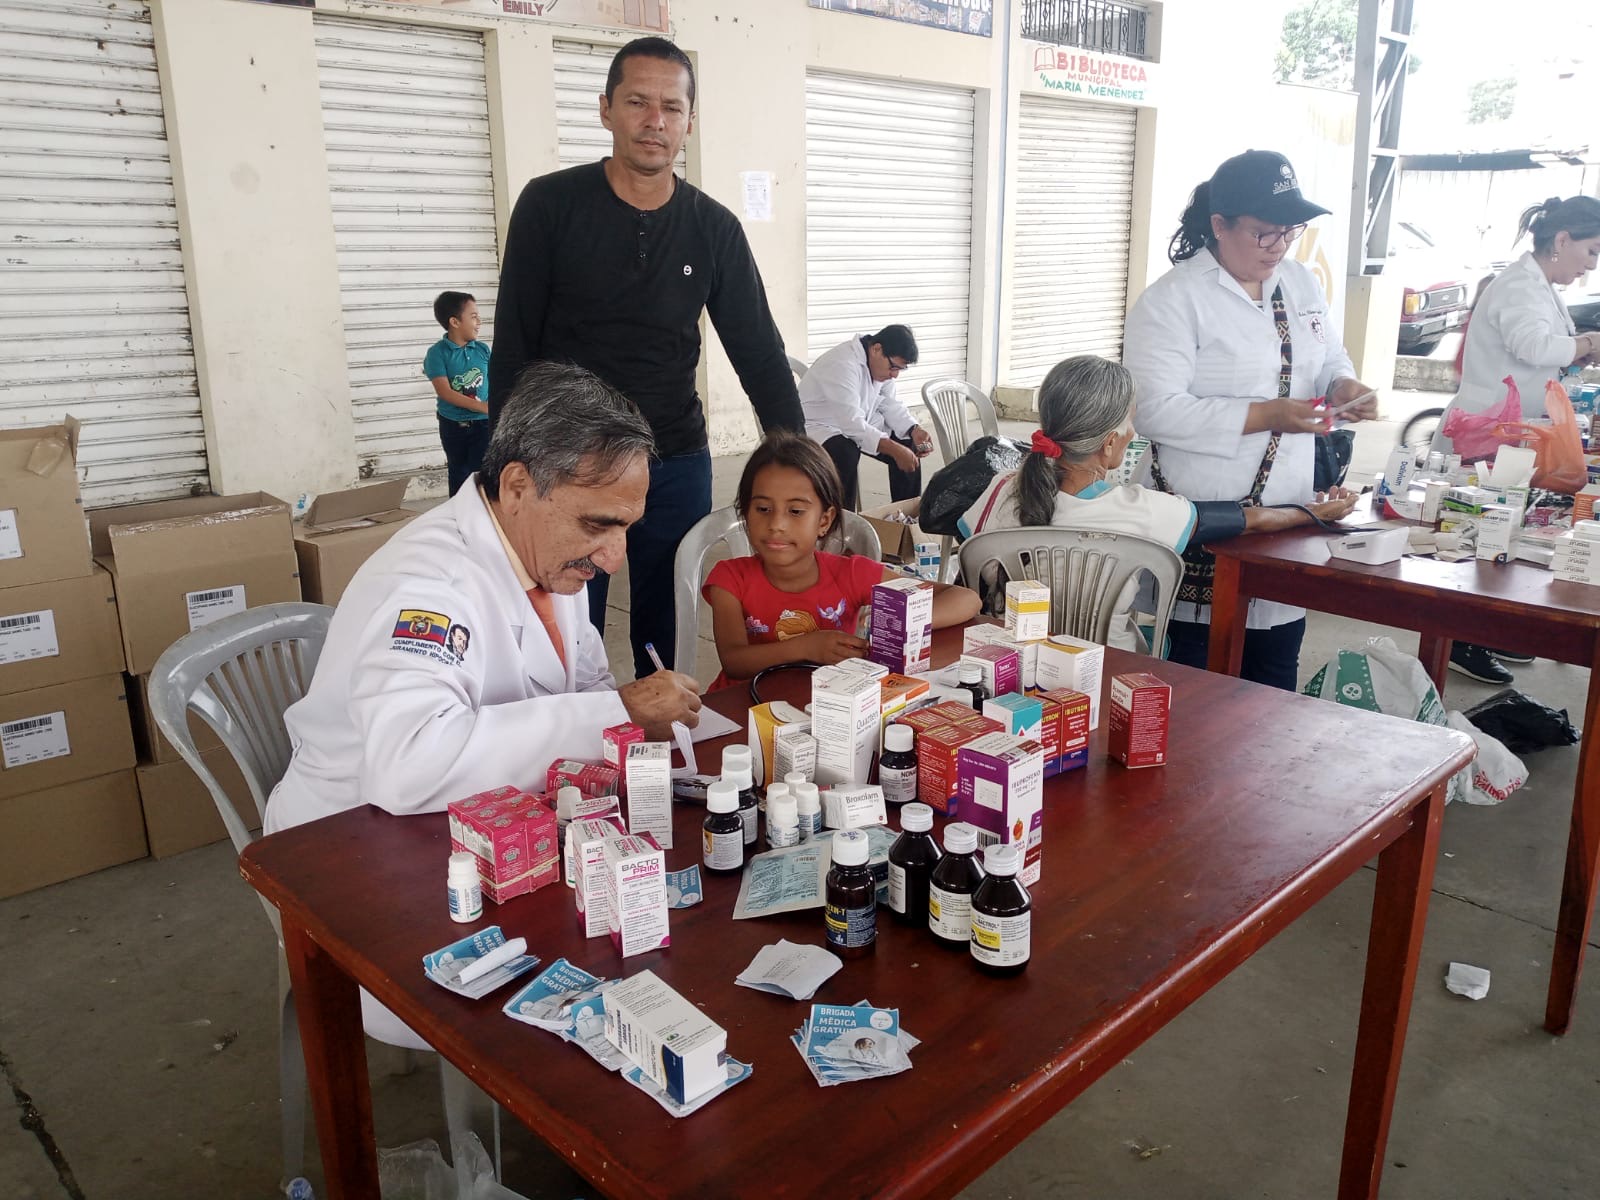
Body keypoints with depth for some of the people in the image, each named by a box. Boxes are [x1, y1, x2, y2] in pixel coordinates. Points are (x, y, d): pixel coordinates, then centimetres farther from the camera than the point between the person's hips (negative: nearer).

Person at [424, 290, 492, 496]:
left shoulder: (482, 349, 1)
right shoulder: (437, 352, -10)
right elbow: (445, 392, -18)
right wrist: (481, 406, -25)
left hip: (483, 423, 1)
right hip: (453, 425, -1)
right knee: (459, 474, 13)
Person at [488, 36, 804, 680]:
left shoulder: (715, 228, 3)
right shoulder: (550, 205, -3)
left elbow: (758, 349, 6)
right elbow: (513, 348, -1)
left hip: (677, 464, 2)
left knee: (668, 641, 9)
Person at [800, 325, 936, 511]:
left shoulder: (881, 362, -5)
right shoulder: (842, 365, -32)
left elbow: (890, 404, 4)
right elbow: (852, 424, -38)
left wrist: (915, 430, -15)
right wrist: (895, 450, -41)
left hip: (859, 423, 9)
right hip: (820, 426, -8)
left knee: (907, 443, -4)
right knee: (845, 453, -37)